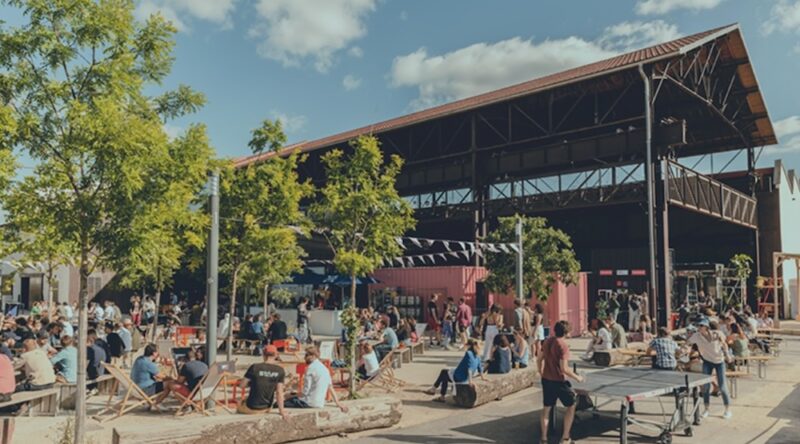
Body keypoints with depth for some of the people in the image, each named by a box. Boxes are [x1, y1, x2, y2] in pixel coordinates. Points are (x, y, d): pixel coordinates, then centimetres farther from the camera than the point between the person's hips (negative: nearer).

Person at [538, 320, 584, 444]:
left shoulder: (547, 341, 1)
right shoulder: (563, 346, -20)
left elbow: (539, 359, 9)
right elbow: (564, 368, -22)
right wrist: (577, 377, -8)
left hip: (546, 380, 6)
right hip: (559, 381, -6)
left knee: (546, 408, 16)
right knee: (571, 406, 13)